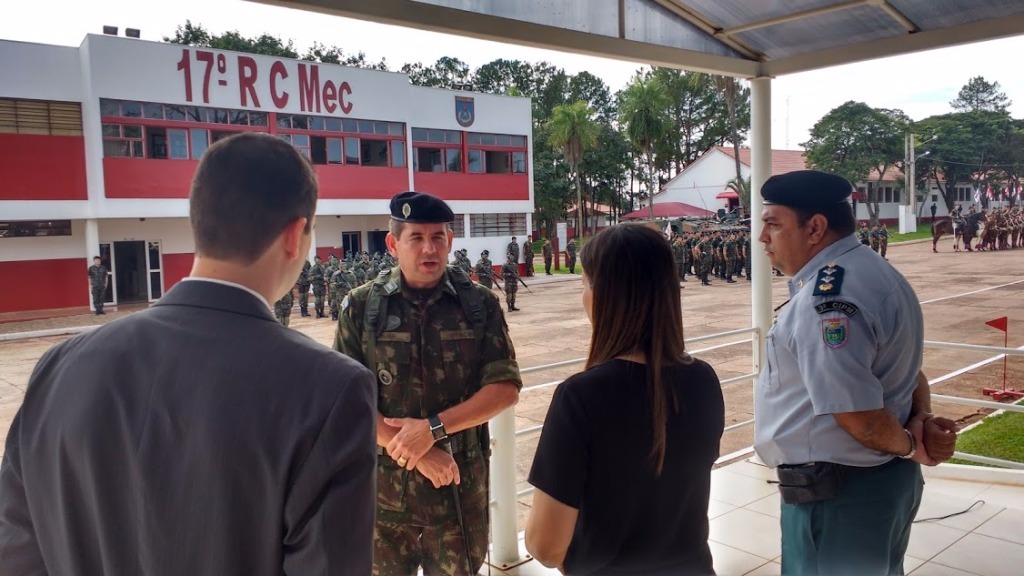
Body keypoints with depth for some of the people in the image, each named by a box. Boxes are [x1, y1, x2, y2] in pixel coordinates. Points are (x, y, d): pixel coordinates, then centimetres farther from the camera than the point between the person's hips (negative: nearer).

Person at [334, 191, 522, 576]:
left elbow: (506, 387, -6)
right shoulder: (361, 307, -4)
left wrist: (432, 428, -17)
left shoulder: (480, 304, -2)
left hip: (461, 487, 0)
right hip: (383, 489, 0)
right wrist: (417, 451, -16)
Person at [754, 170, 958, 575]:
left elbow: (859, 417, -26)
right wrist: (922, 422, -1)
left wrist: (909, 447, -8)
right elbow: (903, 369, 15)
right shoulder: (875, 272, 8)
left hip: (836, 492, -10)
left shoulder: (826, 297, -26)